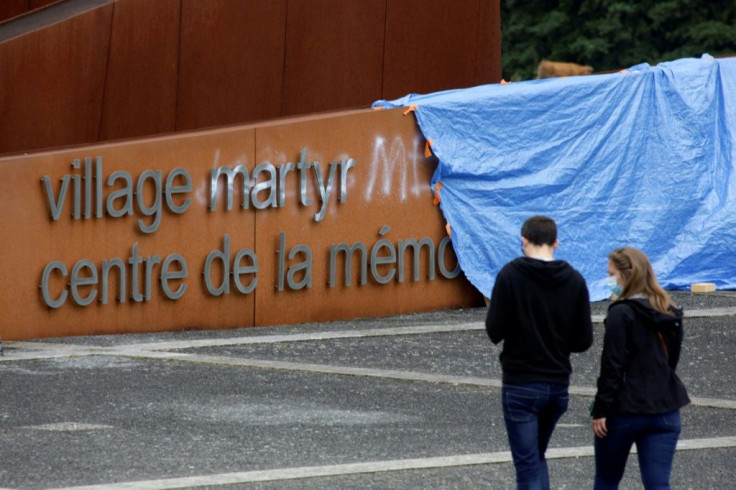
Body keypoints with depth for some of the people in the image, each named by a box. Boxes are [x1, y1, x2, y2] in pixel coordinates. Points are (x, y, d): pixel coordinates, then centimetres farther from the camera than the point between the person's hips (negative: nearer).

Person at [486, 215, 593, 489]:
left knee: (528, 465, -2)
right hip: (558, 385, 4)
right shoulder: (574, 280, 0)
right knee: (536, 457, 22)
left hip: (520, 385, -4)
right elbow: (583, 340, 1)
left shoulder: (510, 275, -10)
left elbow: (494, 331, -10)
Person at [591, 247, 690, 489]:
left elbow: (612, 366, -16)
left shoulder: (621, 313, -13)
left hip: (624, 411, -6)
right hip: (665, 410, 6)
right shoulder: (669, 313, 9)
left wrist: (600, 410, -12)